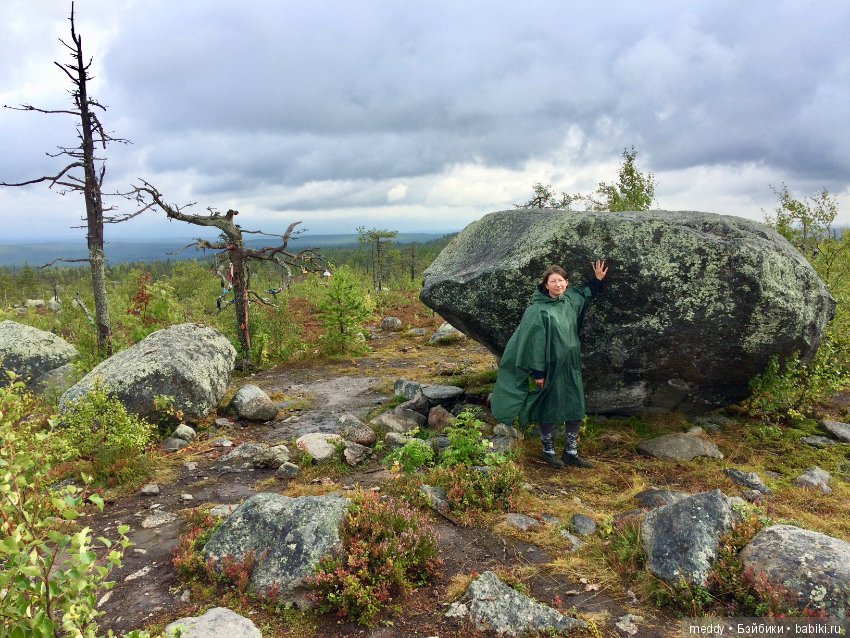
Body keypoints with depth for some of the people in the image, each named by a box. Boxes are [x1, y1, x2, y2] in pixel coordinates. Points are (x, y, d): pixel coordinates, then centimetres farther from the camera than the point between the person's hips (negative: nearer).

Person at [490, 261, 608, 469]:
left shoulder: (571, 300, 5)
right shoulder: (538, 310, -15)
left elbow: (585, 294, 30)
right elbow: (535, 342, -17)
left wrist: (598, 280, 19)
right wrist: (538, 372, -18)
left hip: (571, 366, 6)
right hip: (550, 367, -6)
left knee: (576, 410, 8)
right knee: (549, 409, 7)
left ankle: (571, 453, 22)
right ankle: (548, 451, 24)